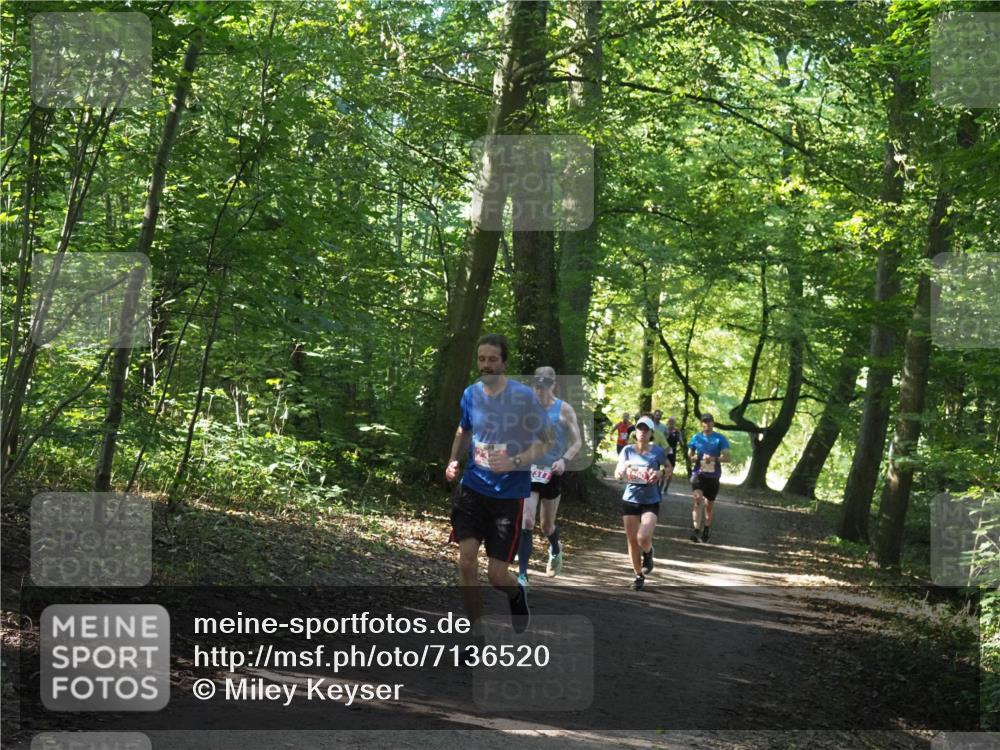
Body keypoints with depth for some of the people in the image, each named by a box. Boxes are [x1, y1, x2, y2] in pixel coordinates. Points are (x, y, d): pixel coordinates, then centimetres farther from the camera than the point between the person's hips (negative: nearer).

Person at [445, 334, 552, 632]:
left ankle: (517, 594, 33)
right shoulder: (471, 394, 2)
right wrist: (453, 460, 4)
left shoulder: (524, 396, -12)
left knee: (497, 575, -4)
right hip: (473, 488, 4)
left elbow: (544, 442, -8)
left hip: (509, 495, -3)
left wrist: (514, 462, -24)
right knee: (467, 560, -11)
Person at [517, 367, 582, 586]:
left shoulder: (564, 410, -4)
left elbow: (577, 442, -3)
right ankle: (522, 575, -13)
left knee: (547, 525, 14)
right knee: (526, 522, -14)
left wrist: (564, 460, -19)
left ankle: (555, 550, 49)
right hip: (529, 470, 1)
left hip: (552, 472, -1)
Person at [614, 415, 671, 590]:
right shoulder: (628, 450, 1)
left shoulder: (657, 451, -3)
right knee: (632, 540, 6)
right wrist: (623, 470, -20)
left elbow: (668, 468, 12)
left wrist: (661, 473, -11)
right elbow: (617, 475, 3)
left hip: (650, 502, -2)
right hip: (629, 501, 3)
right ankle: (639, 576, 23)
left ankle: (648, 553, 17)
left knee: (643, 537, -20)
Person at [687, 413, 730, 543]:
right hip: (698, 474, 0)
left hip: (713, 475, 0)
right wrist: (693, 457, -6)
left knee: (709, 504, 12)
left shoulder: (720, 438, -3)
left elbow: (726, 458, -10)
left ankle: (707, 528, 35)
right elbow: (689, 454, 18)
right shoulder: (696, 438, 5)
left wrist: (713, 459, -27)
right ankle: (696, 530, -27)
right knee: (698, 500, -20)